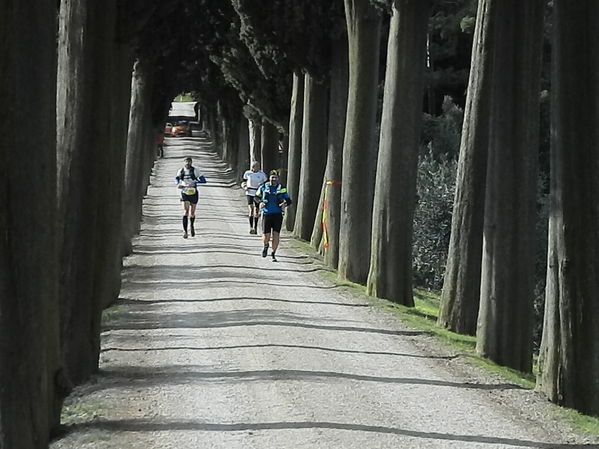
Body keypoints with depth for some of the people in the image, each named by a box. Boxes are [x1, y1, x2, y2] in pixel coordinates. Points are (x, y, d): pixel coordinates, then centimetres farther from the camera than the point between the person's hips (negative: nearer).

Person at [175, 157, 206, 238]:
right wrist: (178, 184, -2)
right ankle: (185, 231, -18)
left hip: (193, 193, 0)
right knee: (186, 212, -16)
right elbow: (177, 178, 21)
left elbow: (203, 180, -15)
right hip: (185, 193, 0)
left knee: (192, 213, 11)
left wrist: (193, 183, -29)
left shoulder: (195, 170, -10)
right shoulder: (181, 171, -1)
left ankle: (192, 226, 42)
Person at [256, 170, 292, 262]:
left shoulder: (281, 189, 5)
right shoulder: (264, 187, 5)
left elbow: (289, 200, 10)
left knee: (276, 234, -9)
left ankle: (273, 254, 6)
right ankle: (266, 246, 32)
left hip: (278, 215, 0)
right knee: (266, 236, -4)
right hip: (267, 214, 0)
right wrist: (260, 202, -3)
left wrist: (285, 204, -12)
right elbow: (257, 196, 18)